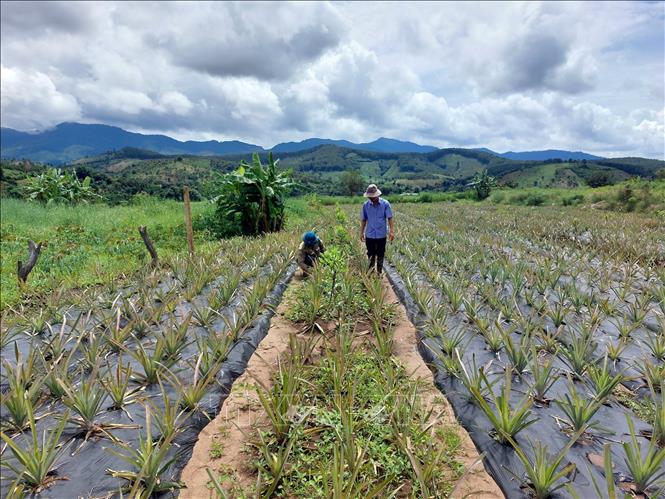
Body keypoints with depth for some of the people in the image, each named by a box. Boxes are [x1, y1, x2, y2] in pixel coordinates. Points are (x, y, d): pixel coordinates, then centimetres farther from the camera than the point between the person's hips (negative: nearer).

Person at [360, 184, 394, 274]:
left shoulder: (385, 204, -7)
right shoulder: (365, 205, -2)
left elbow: (389, 218, -5)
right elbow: (363, 220, 6)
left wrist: (392, 231, -12)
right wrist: (361, 232, 6)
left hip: (381, 235, -1)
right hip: (369, 235, 1)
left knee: (380, 255, 11)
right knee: (371, 255, 9)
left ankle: (379, 272, 24)